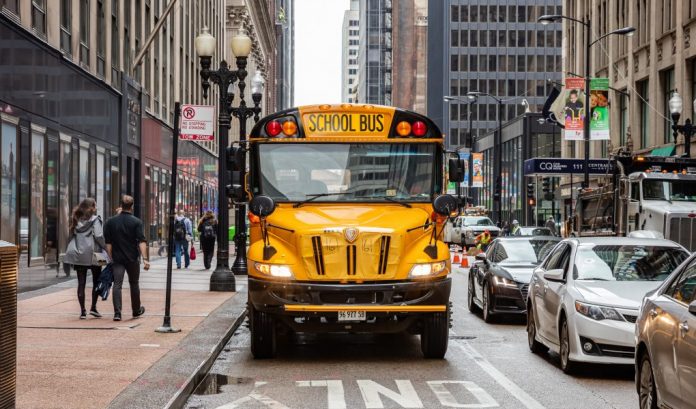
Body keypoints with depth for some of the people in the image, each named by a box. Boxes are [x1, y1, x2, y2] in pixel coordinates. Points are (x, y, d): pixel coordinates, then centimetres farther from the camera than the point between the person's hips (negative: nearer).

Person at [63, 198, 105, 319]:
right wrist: (106, 247, -8)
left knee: (81, 283, 4)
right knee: (97, 281, 11)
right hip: (92, 254, -4)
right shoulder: (95, 220, -6)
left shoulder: (76, 220, 10)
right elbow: (99, 236, -15)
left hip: (78, 255, 4)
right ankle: (93, 308, 5)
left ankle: (82, 310, 1)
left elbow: (72, 236, 10)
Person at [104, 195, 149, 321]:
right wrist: (145, 258, -17)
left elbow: (108, 243, 1)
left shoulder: (110, 222, 2)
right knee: (134, 284, 15)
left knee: (117, 285, -3)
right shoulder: (136, 222, -6)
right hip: (132, 259, -1)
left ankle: (117, 313, -16)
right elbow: (141, 241, -14)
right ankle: (136, 310, 30)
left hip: (117, 259, 1)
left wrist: (111, 258, 5)